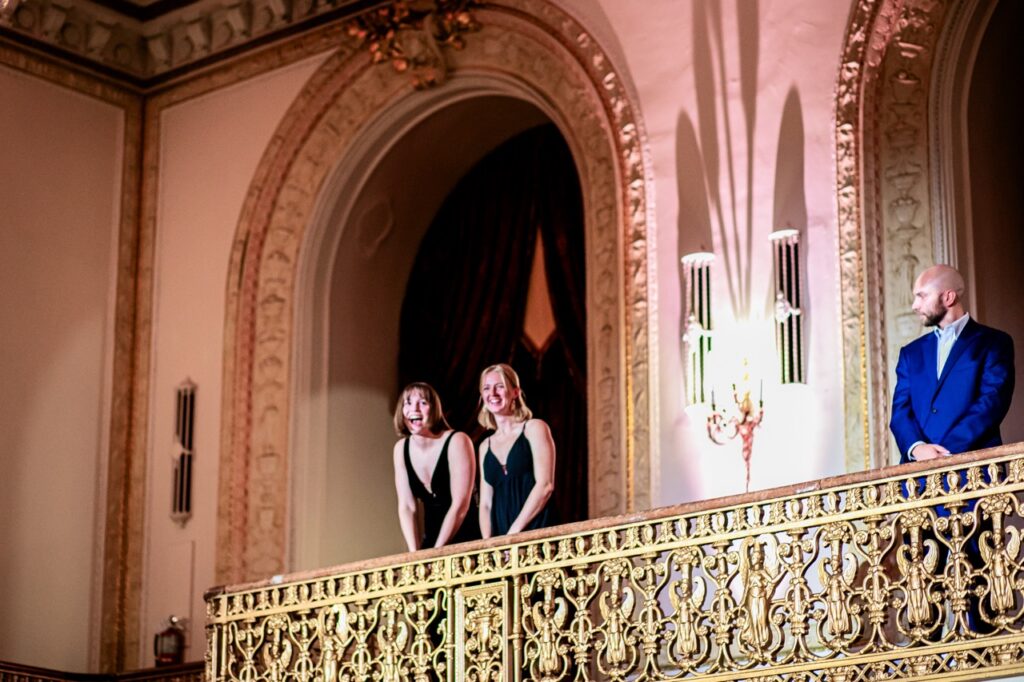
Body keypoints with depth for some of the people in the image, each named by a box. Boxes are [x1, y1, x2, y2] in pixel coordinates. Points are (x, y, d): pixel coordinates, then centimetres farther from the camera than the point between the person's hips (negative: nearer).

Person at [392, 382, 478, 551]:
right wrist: (414, 553, -10)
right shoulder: (401, 448, 3)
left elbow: (460, 505, -14)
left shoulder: (457, 442, -11)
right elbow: (406, 507, 2)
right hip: (430, 543, 4)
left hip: (467, 542, -4)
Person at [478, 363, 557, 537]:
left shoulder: (534, 429, 4)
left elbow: (545, 485, -6)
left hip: (537, 532, -4)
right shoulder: (486, 446, 17)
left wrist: (514, 532, -12)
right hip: (501, 539, 4)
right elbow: (486, 503, 14)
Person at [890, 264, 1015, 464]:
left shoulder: (994, 343, 7)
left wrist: (945, 454, -14)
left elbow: (992, 403, -4)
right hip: (918, 467, 4)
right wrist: (916, 448, -10)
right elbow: (900, 410, 11)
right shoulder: (911, 352, 21)